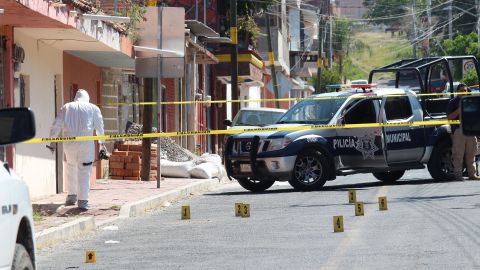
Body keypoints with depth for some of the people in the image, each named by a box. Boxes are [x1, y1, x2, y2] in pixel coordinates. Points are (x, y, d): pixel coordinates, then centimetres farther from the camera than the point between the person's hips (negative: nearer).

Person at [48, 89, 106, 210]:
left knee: (71, 168, 21)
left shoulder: (66, 107, 15)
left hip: (69, 143, 2)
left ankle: (72, 195, 25)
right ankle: (83, 201, -2)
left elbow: (56, 125, 10)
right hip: (86, 143, -2)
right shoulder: (93, 108, 11)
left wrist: (52, 141, 15)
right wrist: (102, 144, 21)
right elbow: (99, 127, 12)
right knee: (84, 171, 1)